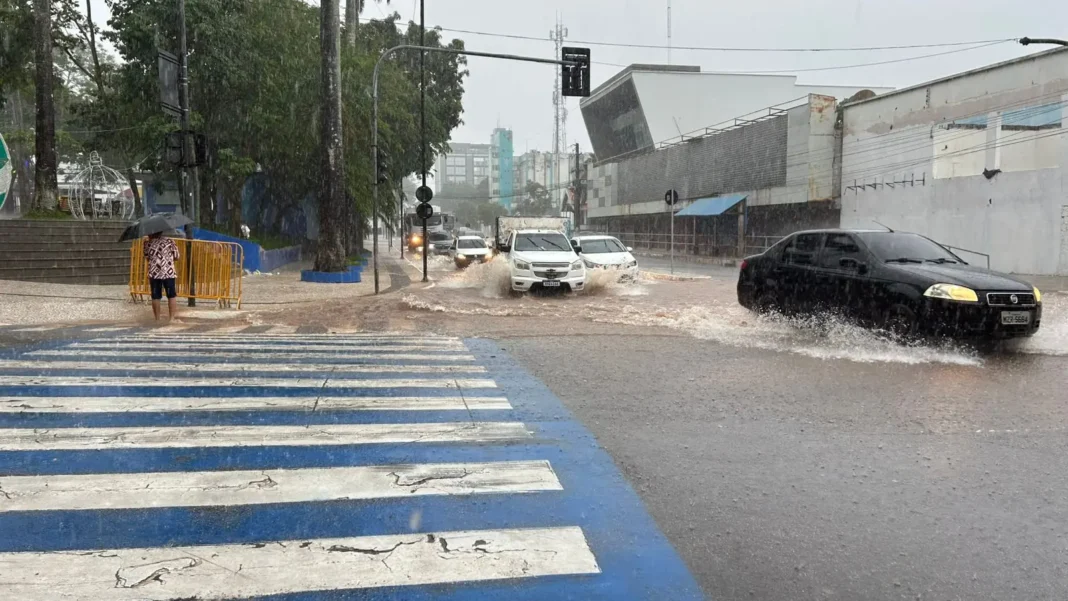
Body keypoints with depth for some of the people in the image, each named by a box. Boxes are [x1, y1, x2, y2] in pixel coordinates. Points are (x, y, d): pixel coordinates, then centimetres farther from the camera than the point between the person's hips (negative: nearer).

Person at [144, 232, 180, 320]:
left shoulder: (148, 243, 2)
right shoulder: (169, 241, -2)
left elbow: (147, 258, 10)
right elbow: (176, 257, 1)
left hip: (154, 274, 2)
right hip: (168, 273, -1)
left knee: (155, 297, 7)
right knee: (172, 296, 7)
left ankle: (157, 319, 10)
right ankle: (172, 318, 3)